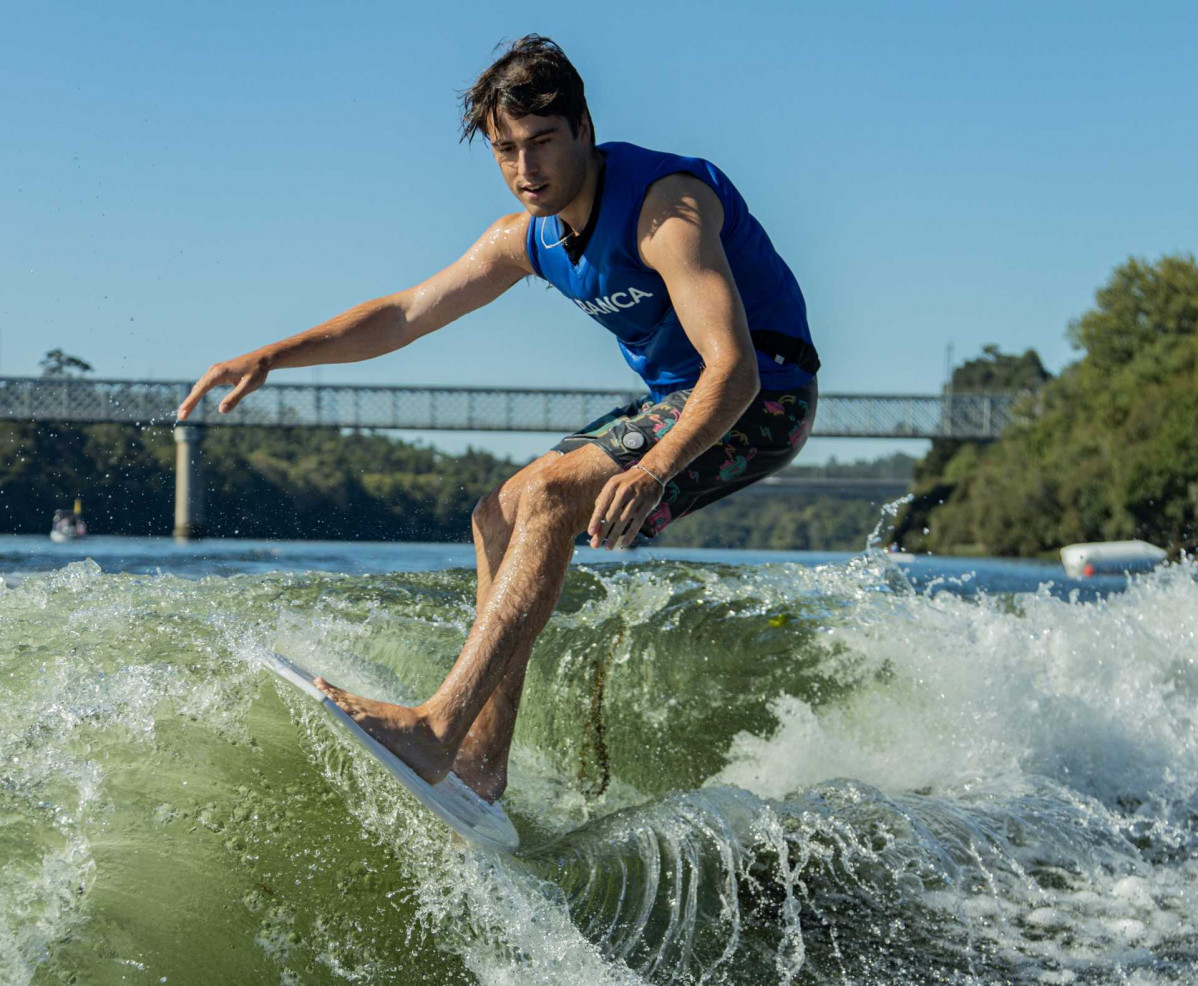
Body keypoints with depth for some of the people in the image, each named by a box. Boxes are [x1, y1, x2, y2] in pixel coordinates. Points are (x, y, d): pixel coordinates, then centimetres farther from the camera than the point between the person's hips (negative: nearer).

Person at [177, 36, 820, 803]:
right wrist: (273, 356, -1)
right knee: (500, 516, 5)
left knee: (550, 493, -25)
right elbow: (406, 313, 10)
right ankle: (481, 761, 3)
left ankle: (440, 728, -31)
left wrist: (654, 470, -50)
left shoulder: (666, 207, -24)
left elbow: (735, 369, -34)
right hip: (677, 401, 9)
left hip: (759, 399, -9)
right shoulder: (529, 237, 3)